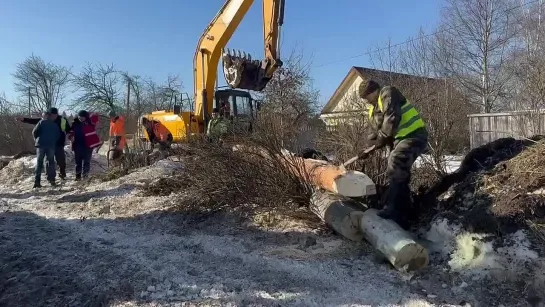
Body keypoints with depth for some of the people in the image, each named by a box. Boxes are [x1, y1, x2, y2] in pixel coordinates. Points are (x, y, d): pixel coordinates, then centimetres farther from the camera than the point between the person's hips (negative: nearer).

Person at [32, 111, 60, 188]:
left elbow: (34, 132, -5)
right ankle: (51, 180, 3)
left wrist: (36, 139, 11)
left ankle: (37, 182, -1)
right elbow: (58, 135, 11)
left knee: (39, 163, 3)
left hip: (41, 144, -2)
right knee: (51, 162, 11)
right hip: (51, 145, 2)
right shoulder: (55, 124, 13)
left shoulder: (41, 122, 2)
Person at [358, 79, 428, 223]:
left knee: (395, 164, -26)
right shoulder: (373, 110, 19)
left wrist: (381, 137, -13)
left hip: (414, 135, -10)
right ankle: (398, 212, 20)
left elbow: (392, 118, -22)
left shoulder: (388, 93, -9)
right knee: (398, 174, 11)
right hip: (399, 139, 10)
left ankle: (392, 210, -26)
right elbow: (376, 132, 19)